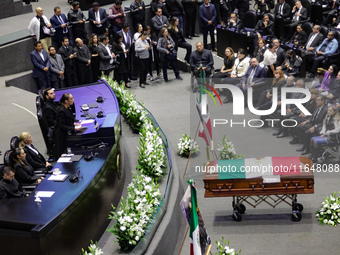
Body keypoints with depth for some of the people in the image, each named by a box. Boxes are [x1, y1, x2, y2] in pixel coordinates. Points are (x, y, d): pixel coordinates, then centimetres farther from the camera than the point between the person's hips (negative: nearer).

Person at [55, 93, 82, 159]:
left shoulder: (67, 108, 4)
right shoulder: (61, 111, -24)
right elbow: (62, 126, -23)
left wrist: (73, 124, 4)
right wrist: (74, 128, -23)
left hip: (67, 134, 9)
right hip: (62, 136, -9)